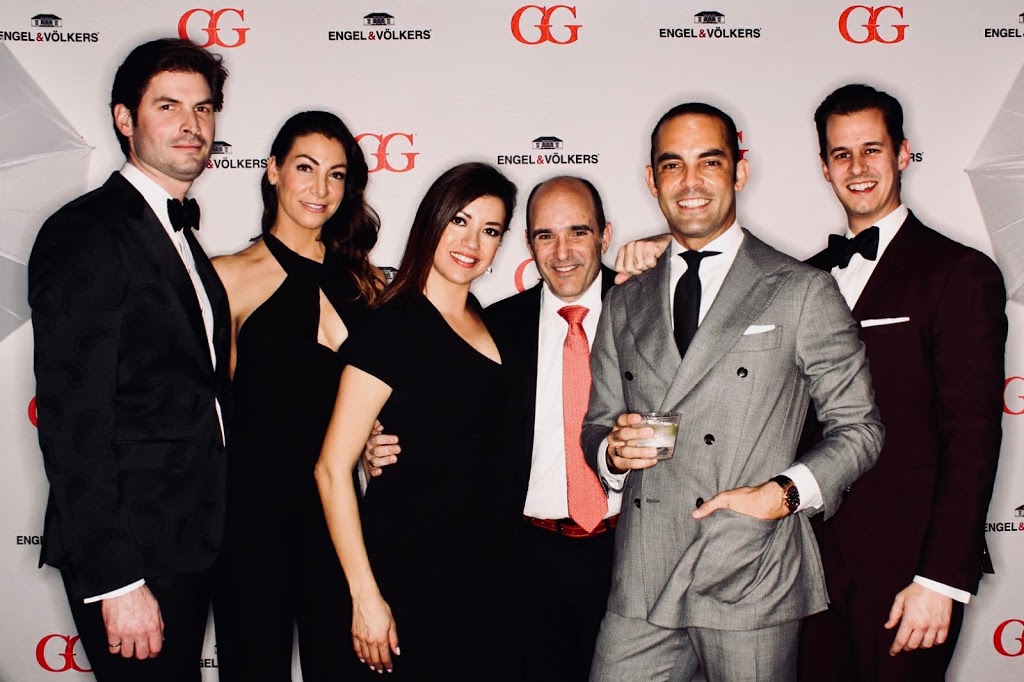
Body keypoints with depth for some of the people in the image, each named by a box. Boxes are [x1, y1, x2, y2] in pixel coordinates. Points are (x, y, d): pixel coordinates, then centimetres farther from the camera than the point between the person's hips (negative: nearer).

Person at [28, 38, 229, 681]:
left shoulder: (181, 239, 14)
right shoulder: (87, 233, -14)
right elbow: (73, 422, -19)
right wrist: (115, 580, -21)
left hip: (187, 545, 9)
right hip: (130, 553, -9)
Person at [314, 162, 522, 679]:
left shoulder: (493, 326, 7)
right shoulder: (392, 329, -13)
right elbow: (332, 469, -16)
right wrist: (365, 597, -17)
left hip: (493, 573, 7)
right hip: (413, 576, -7)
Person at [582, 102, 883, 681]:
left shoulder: (804, 292, 1)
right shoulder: (624, 303, 13)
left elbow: (860, 426, 2)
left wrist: (786, 492, -13)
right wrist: (612, 449, -4)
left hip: (753, 587, -3)